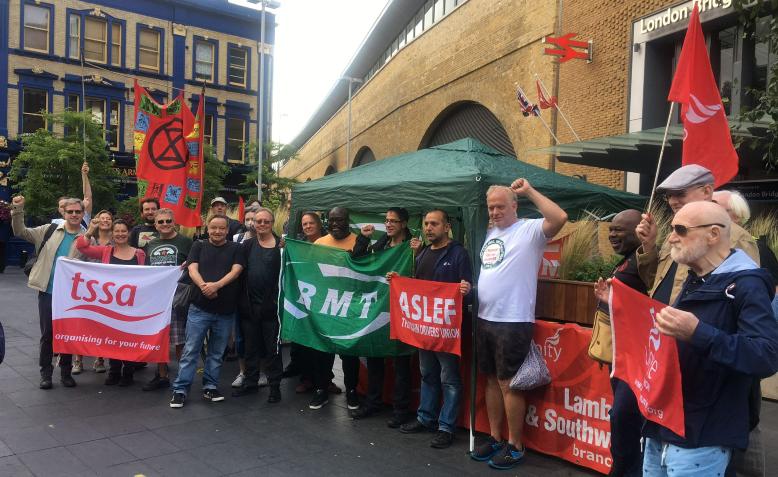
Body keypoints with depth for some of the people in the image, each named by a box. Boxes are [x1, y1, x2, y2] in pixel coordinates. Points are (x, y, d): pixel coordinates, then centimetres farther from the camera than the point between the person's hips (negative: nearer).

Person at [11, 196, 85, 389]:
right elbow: (20, 232, 6)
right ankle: (45, 372, 21)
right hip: (47, 293, 1)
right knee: (47, 334, 8)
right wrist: (18, 210, -5)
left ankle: (66, 372, 22)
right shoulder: (50, 230, 4)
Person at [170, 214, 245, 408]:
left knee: (217, 353, 10)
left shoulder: (236, 249, 6)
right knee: (190, 350, 1)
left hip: (225, 310, 1)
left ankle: (210, 387, 22)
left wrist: (216, 285, -22)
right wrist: (204, 286, -21)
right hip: (199, 307, -1)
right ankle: (180, 390, 8)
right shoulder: (199, 246, 8)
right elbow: (192, 269, -3)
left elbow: (236, 271, -6)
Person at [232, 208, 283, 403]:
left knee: (272, 347, 6)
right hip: (250, 303, 4)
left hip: (271, 304, -4)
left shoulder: (280, 245, -3)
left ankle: (275, 386, 17)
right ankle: (250, 382, 29)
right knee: (250, 346, 15)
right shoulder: (248, 245, 7)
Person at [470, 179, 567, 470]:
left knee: (509, 383, -1)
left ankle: (515, 445, 13)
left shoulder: (529, 230, -9)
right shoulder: (489, 234, 15)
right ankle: (495, 438, 27)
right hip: (484, 319, 8)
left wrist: (529, 191, -20)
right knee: (492, 380, 15)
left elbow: (560, 218, -27)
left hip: (513, 322, -8)